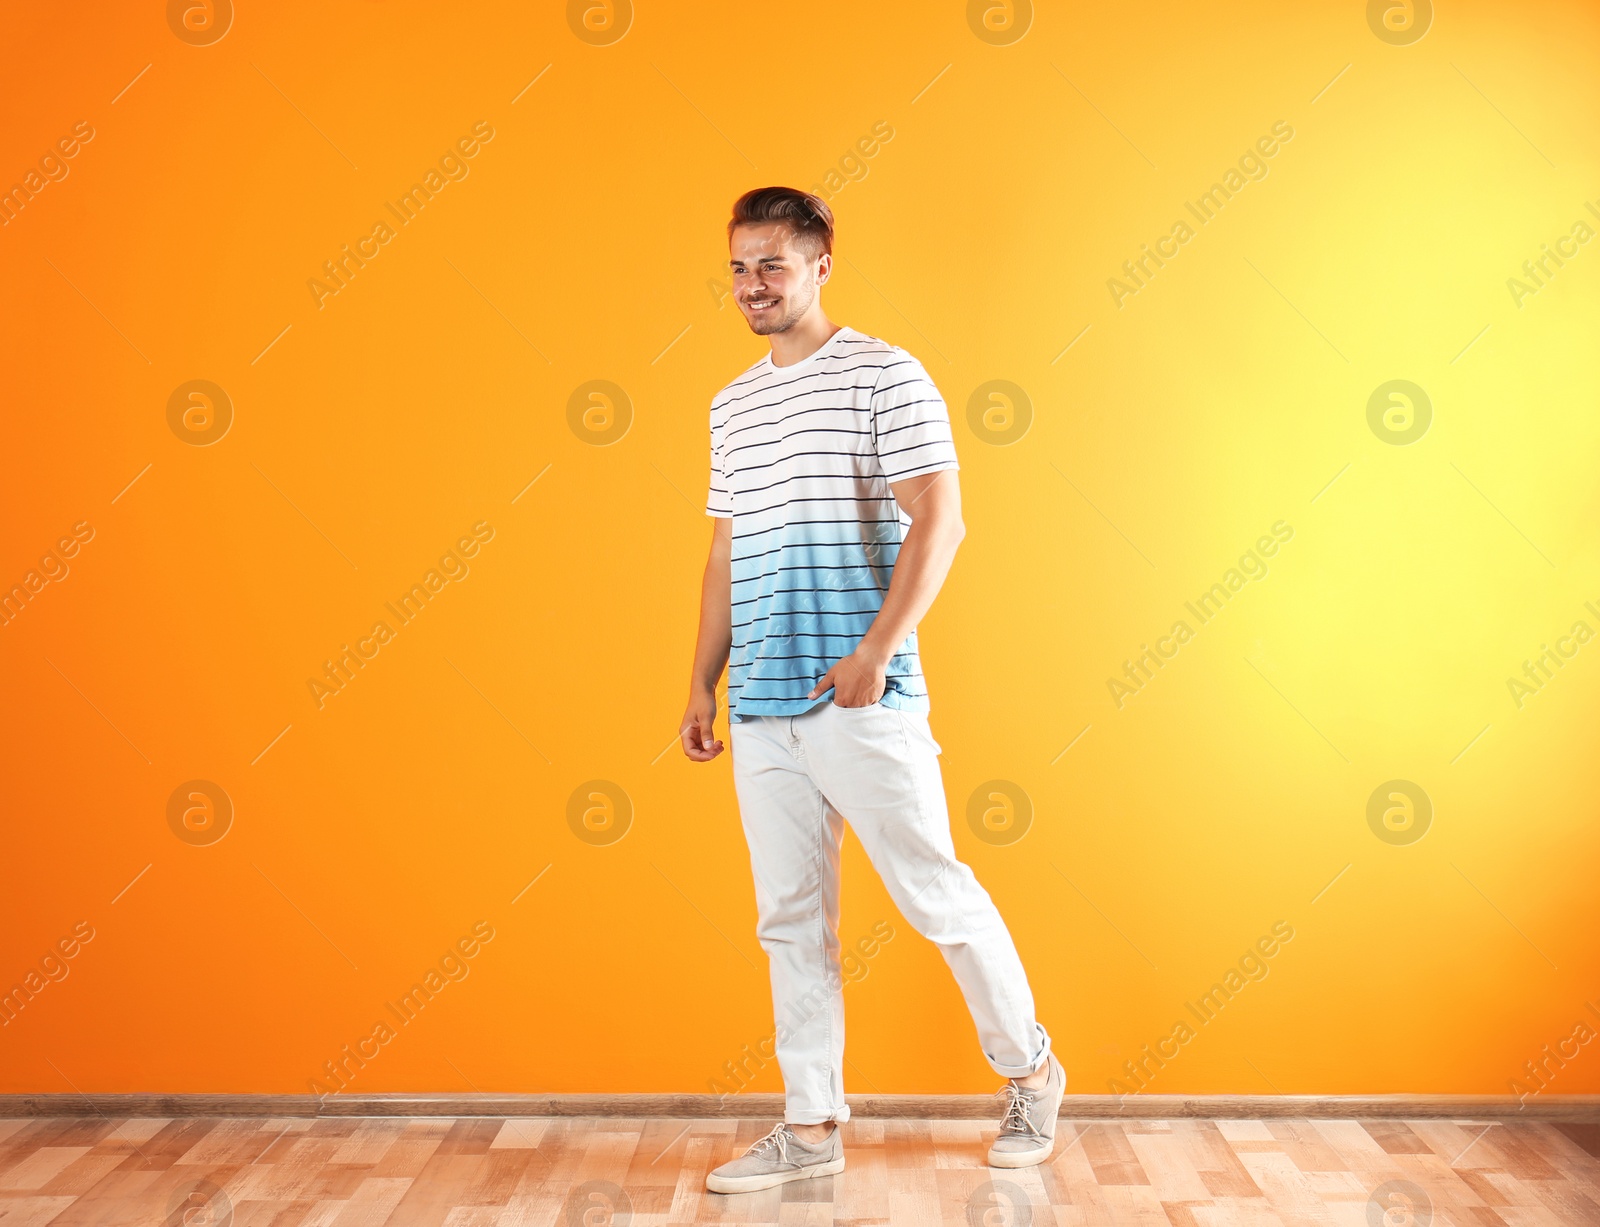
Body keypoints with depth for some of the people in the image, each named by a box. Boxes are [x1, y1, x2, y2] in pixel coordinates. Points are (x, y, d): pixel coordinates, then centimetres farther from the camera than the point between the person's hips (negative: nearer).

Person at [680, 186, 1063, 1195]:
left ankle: (1031, 1072, 25)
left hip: (864, 699, -6)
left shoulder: (885, 375, -4)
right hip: (761, 708, 6)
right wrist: (704, 682, 15)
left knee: (936, 893, 2)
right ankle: (813, 1128, 20)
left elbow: (938, 520, -11)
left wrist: (876, 650, -19)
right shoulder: (733, 405, 16)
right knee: (792, 920, 9)